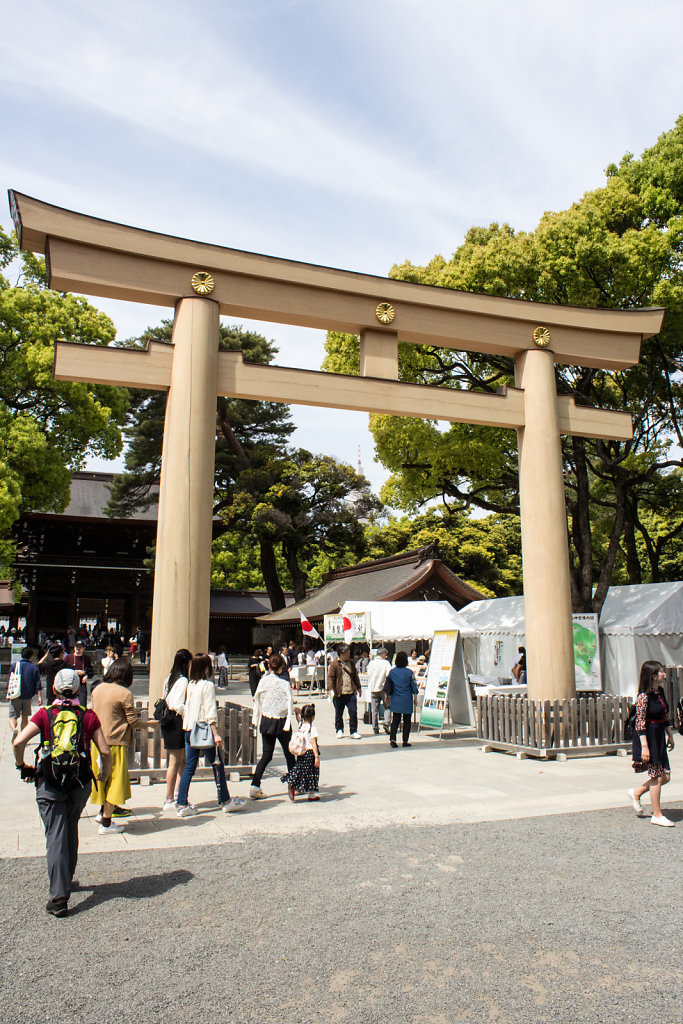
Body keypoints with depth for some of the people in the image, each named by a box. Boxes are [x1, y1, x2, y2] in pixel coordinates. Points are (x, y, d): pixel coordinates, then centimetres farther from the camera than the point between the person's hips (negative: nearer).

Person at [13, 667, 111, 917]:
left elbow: (19, 742, -14)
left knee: (55, 838, 0)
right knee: (71, 832, 23)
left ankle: (59, 896, -6)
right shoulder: (89, 716, 0)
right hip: (80, 782, 2)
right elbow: (105, 751, -4)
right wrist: (105, 773, 14)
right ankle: (66, 879, 38)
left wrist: (22, 766, 4)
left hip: (50, 782, -2)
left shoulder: (44, 714, -2)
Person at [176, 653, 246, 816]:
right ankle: (225, 801, 16)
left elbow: (185, 709, 13)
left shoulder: (190, 685, 8)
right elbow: (210, 712, -17)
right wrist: (216, 734, -17)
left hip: (189, 730, 7)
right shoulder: (207, 685, -13)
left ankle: (182, 805, 10)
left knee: (189, 767, 10)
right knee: (218, 766, 6)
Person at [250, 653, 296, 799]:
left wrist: (257, 720, 17)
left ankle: (255, 785, -5)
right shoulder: (284, 683, -13)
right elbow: (289, 705, -15)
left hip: (266, 720, 4)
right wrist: (288, 724, -5)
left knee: (267, 755, 8)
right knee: (289, 753, 16)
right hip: (281, 721, -4)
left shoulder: (263, 681, -1)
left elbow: (257, 701, 7)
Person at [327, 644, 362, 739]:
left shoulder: (351, 663, 13)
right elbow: (330, 677, -7)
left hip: (351, 693, 3)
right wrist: (330, 689, -19)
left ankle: (354, 732, 7)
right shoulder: (334, 664, -2)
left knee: (353, 712, -2)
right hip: (339, 694, -3)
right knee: (338, 713, 8)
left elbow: (355, 676, 23)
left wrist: (358, 688, 25)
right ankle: (339, 730, 25)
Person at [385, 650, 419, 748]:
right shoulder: (409, 672, -9)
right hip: (407, 700, -2)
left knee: (395, 720, 9)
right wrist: (415, 699, 7)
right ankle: (405, 741, 11)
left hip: (395, 700, 2)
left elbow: (387, 687, 5)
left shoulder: (392, 672, -1)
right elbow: (414, 687, -3)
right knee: (407, 721, 9)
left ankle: (392, 738, -6)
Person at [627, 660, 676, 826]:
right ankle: (657, 815, 12)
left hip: (659, 737, 8)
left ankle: (636, 793, 28)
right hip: (647, 737, -8)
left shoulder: (660, 692, 8)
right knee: (658, 777, -2)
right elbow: (640, 722, -19)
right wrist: (644, 746, -21)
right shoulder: (644, 696, -18)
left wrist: (670, 735, 18)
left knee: (665, 776, 9)